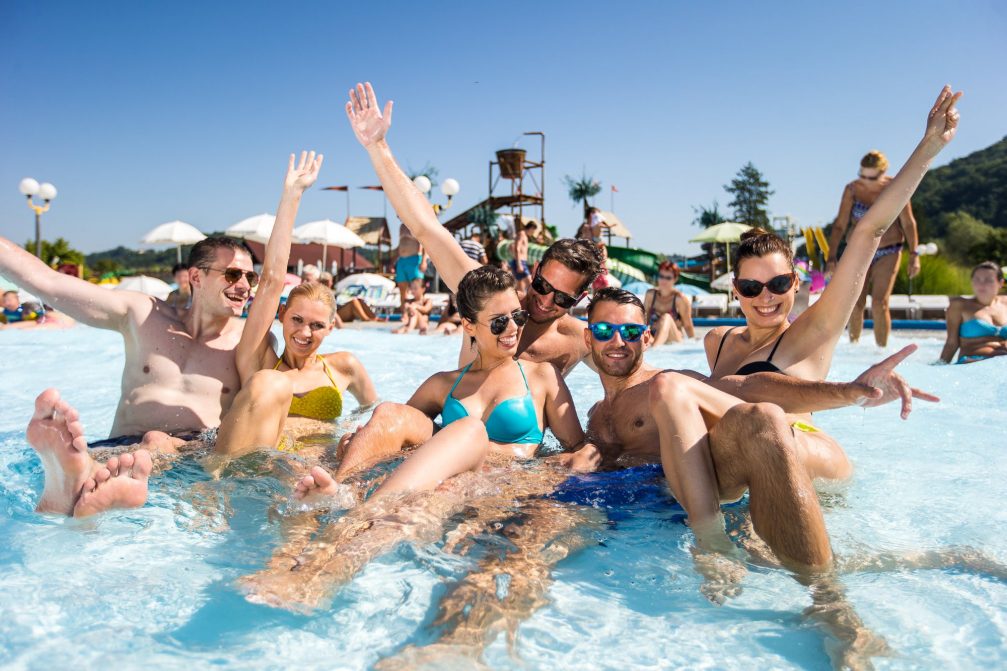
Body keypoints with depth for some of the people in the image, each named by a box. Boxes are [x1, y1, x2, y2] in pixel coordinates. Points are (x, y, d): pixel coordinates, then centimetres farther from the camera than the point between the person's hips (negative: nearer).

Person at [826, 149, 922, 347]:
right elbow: (840, 225, -3)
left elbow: (908, 223, 0)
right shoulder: (852, 189, -5)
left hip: (888, 253, -1)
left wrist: (913, 255, -4)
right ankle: (853, 346, 17)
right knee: (855, 304, 1)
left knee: (879, 304, -9)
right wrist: (831, 257, -8)